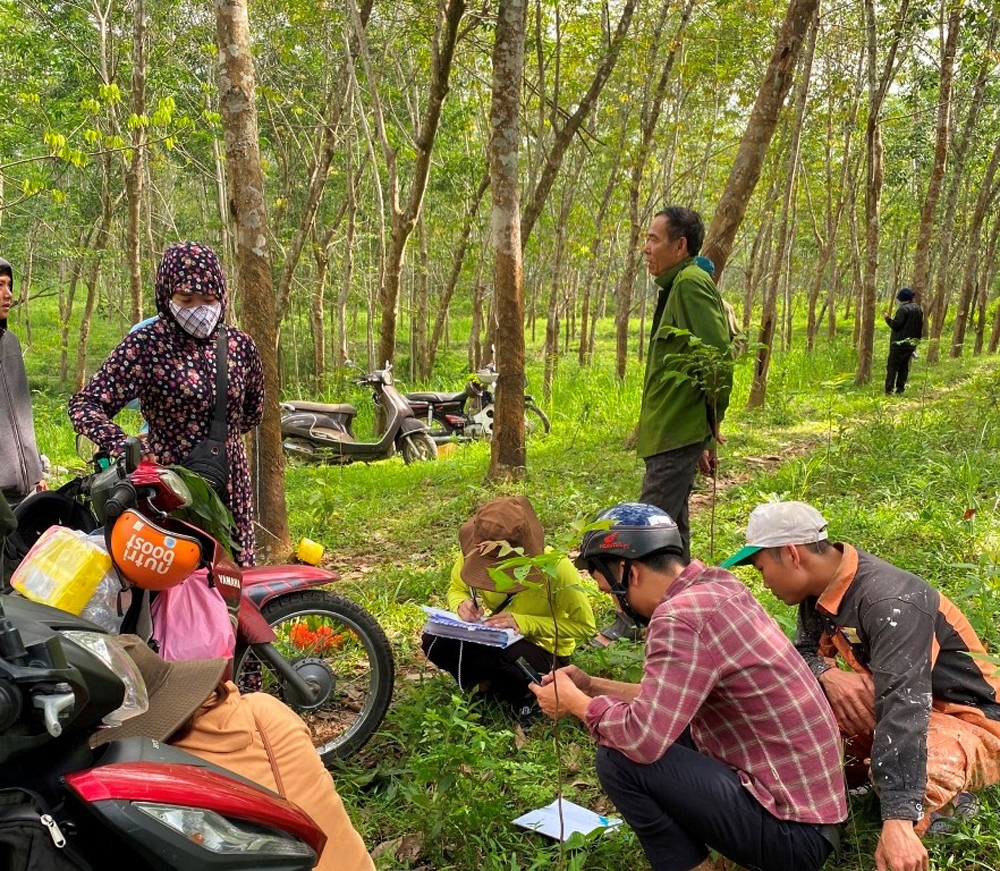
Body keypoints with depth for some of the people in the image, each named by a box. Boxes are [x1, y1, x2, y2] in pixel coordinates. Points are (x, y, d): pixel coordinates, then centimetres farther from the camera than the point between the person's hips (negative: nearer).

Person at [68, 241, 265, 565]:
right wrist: (124, 447, -29)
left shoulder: (239, 345, 7)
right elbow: (84, 404, -12)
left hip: (231, 489, 5)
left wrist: (214, 436, 12)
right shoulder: (145, 345, -6)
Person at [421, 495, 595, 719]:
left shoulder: (554, 566, -29)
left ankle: (527, 697, -4)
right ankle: (487, 686, 5)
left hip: (545, 650, -5)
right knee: (434, 641, -21)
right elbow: (456, 589, 3)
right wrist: (462, 604, -24)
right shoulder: (472, 553, -17)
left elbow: (585, 625, -22)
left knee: (491, 657, -37)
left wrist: (523, 622, -32)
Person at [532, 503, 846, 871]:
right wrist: (591, 686, 14)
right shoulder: (718, 586, 5)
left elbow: (644, 737, -28)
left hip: (792, 829, -9)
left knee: (619, 759, -15)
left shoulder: (680, 615, -23)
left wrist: (575, 702, -9)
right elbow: (671, 699, 16)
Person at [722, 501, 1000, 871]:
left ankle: (947, 795, -5)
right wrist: (827, 675, -20)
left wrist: (897, 822, -47)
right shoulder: (823, 589, -5)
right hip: (900, 702, 7)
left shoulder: (891, 604, -30)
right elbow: (803, 653, 6)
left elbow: (904, 710, -39)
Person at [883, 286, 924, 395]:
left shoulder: (903, 309, -16)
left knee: (893, 366, -4)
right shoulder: (919, 309, 10)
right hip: (912, 344, 8)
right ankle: (900, 389, 12)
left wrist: (887, 318, -5)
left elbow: (896, 325, -19)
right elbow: (921, 328, 16)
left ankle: (889, 389, -9)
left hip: (899, 343, -8)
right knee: (904, 366, 12)